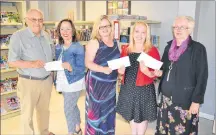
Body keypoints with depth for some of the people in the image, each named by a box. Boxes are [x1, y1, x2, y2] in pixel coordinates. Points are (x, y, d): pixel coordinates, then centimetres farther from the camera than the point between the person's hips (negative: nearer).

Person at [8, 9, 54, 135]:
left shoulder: (46, 35, 6)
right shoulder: (18, 36, -13)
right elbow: (12, 62, -15)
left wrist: (52, 76, 7)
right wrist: (32, 64, -28)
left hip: (47, 80, 6)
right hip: (29, 82, -5)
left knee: (44, 109, 21)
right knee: (28, 113, 10)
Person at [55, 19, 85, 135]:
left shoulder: (78, 47, -17)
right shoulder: (58, 47, 3)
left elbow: (81, 69, -20)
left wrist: (70, 68, -36)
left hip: (74, 83, -7)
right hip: (63, 82, 7)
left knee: (68, 110, 1)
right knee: (72, 106, 21)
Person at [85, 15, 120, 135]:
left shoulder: (114, 42, 8)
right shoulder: (94, 42, -11)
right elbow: (88, 63, -16)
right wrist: (103, 69, -29)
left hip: (111, 83, 7)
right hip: (97, 82, -6)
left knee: (108, 110, 17)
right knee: (96, 110, 2)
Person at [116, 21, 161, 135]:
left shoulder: (152, 50, -10)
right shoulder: (126, 49, 4)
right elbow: (120, 69, 13)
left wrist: (147, 71, -30)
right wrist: (120, 70, -9)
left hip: (144, 89, -4)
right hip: (127, 88, 4)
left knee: (142, 115, 9)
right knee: (131, 114, 19)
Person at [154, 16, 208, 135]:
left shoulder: (198, 48, -10)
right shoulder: (169, 47, 9)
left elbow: (202, 77, -11)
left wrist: (196, 101, -14)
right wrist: (160, 72, -3)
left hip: (185, 101, -5)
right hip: (166, 98, 6)